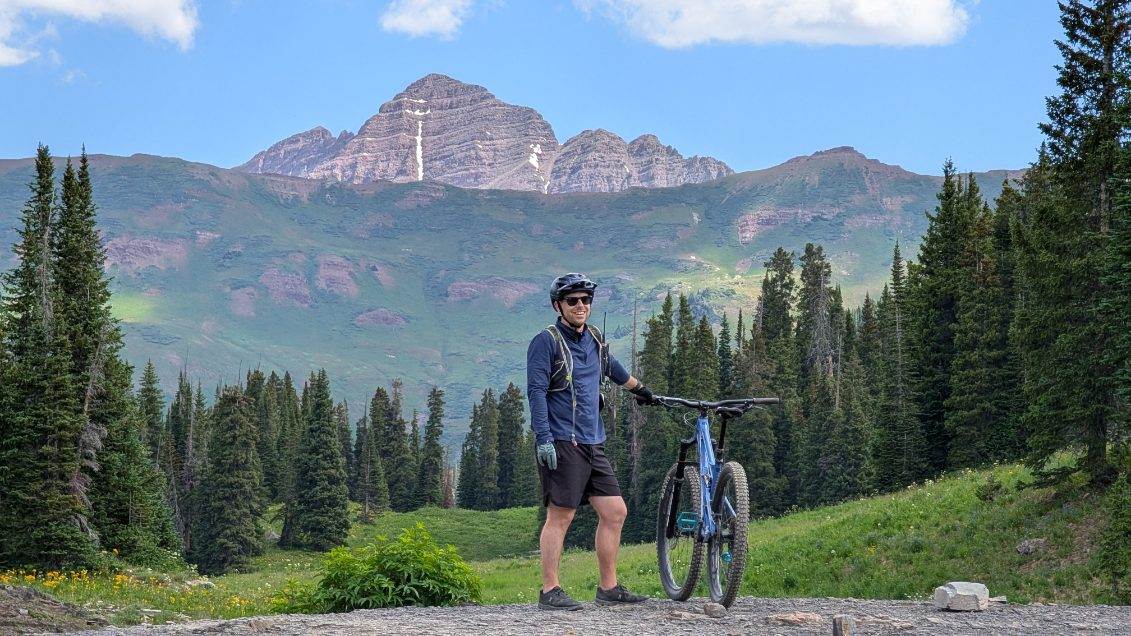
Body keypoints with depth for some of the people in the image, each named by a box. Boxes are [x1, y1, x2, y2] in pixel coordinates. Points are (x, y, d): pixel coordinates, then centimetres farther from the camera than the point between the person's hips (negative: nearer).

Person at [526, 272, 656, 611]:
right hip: (562, 443, -8)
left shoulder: (594, 339, 16)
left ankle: (609, 588, 12)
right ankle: (550, 591, -2)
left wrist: (640, 388, 51)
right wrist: (543, 438, -21)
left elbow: (611, 367, 37)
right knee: (560, 516, -7)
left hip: (593, 443, 8)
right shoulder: (546, 341, -7)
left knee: (615, 512, 5)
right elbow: (536, 390, -13)